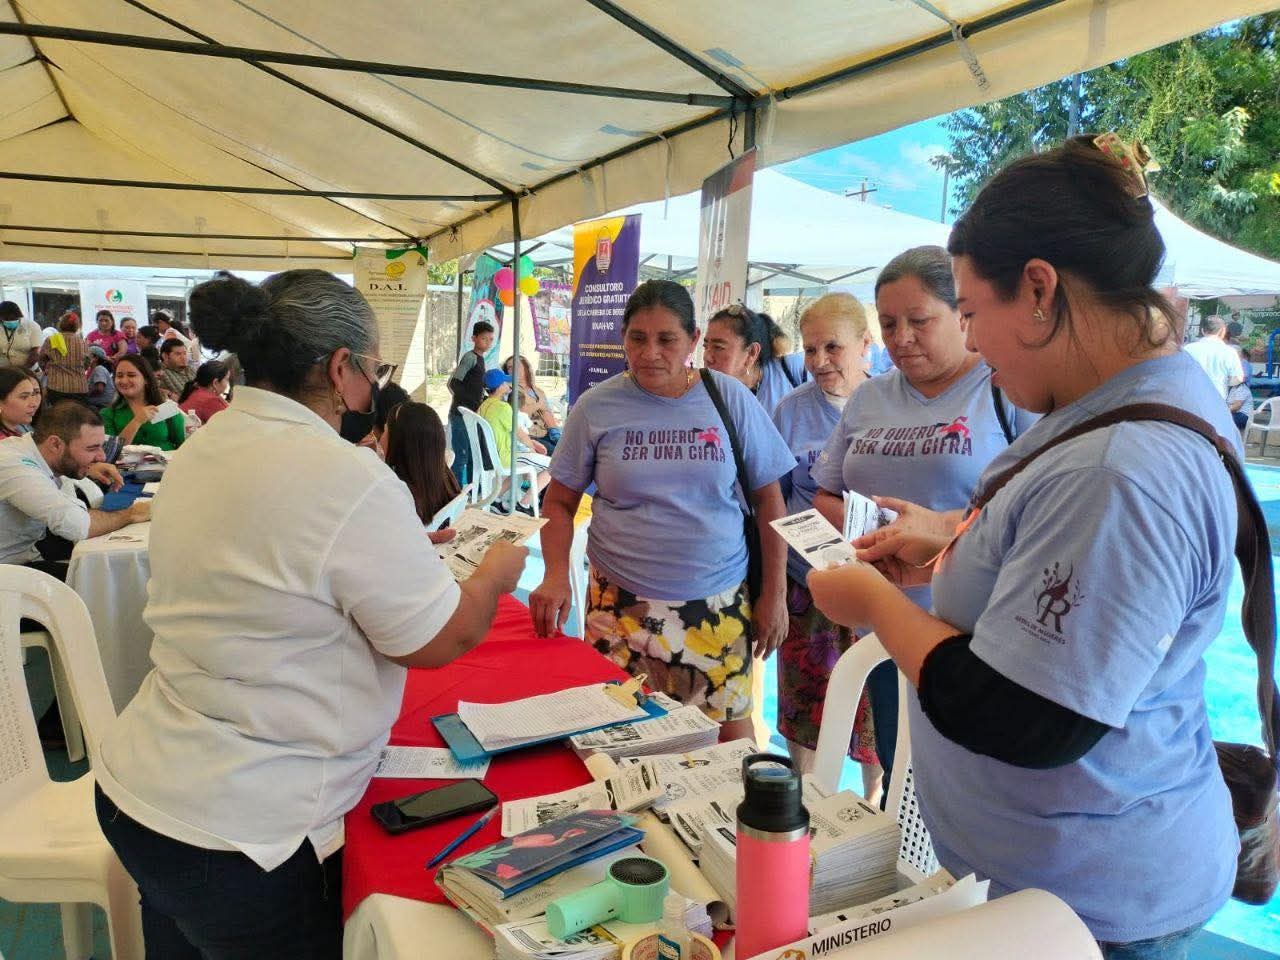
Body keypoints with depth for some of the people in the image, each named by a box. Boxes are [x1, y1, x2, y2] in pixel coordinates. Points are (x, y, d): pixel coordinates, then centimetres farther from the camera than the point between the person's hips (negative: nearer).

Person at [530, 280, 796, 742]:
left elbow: (769, 499, 4)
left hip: (719, 606, 0)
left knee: (730, 730, 9)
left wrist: (774, 594, 2)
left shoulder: (730, 399, -1)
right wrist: (556, 575, -11)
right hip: (621, 603, 0)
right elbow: (560, 501, 5)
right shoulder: (596, 406, -1)